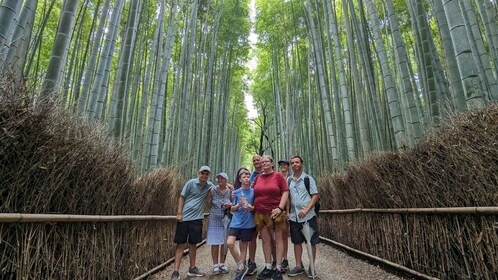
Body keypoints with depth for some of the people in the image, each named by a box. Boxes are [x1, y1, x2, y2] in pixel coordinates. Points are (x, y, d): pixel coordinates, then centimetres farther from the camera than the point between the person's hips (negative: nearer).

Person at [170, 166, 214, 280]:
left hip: (197, 219, 3)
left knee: (193, 244, 13)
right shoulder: (191, 183, -7)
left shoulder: (209, 186, 4)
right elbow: (182, 197, -3)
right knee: (181, 244, 1)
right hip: (184, 217, -3)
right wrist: (179, 213, -10)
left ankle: (192, 268, 26)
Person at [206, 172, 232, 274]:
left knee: (224, 242, 7)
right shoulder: (213, 190, -5)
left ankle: (222, 263, 22)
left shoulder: (230, 191, -1)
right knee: (214, 242, 2)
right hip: (214, 219, -1)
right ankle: (215, 265, 15)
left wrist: (230, 205, -11)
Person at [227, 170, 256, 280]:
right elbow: (232, 209, 3)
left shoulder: (253, 192, 1)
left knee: (243, 246, 8)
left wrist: (251, 208, -15)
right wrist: (239, 204, -16)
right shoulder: (236, 192, 1)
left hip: (248, 223, 0)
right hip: (236, 222, 0)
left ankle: (240, 269, 26)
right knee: (230, 243, -15)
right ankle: (241, 267, 4)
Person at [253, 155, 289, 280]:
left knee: (278, 239, 4)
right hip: (259, 214, 4)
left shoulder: (278, 176, -1)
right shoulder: (257, 177, 10)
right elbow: (253, 193, 19)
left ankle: (278, 268, 13)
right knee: (265, 240, 10)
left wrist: (280, 208, -12)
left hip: (274, 213, -3)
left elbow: (285, 192, -4)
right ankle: (268, 267, 21)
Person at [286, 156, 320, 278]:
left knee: (311, 242, 6)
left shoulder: (308, 179, -2)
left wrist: (306, 210, -19)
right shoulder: (289, 180, 7)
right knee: (297, 241, 11)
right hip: (294, 216, 3)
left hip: (308, 216, -3)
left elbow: (315, 196, -7)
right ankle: (299, 266, 24)